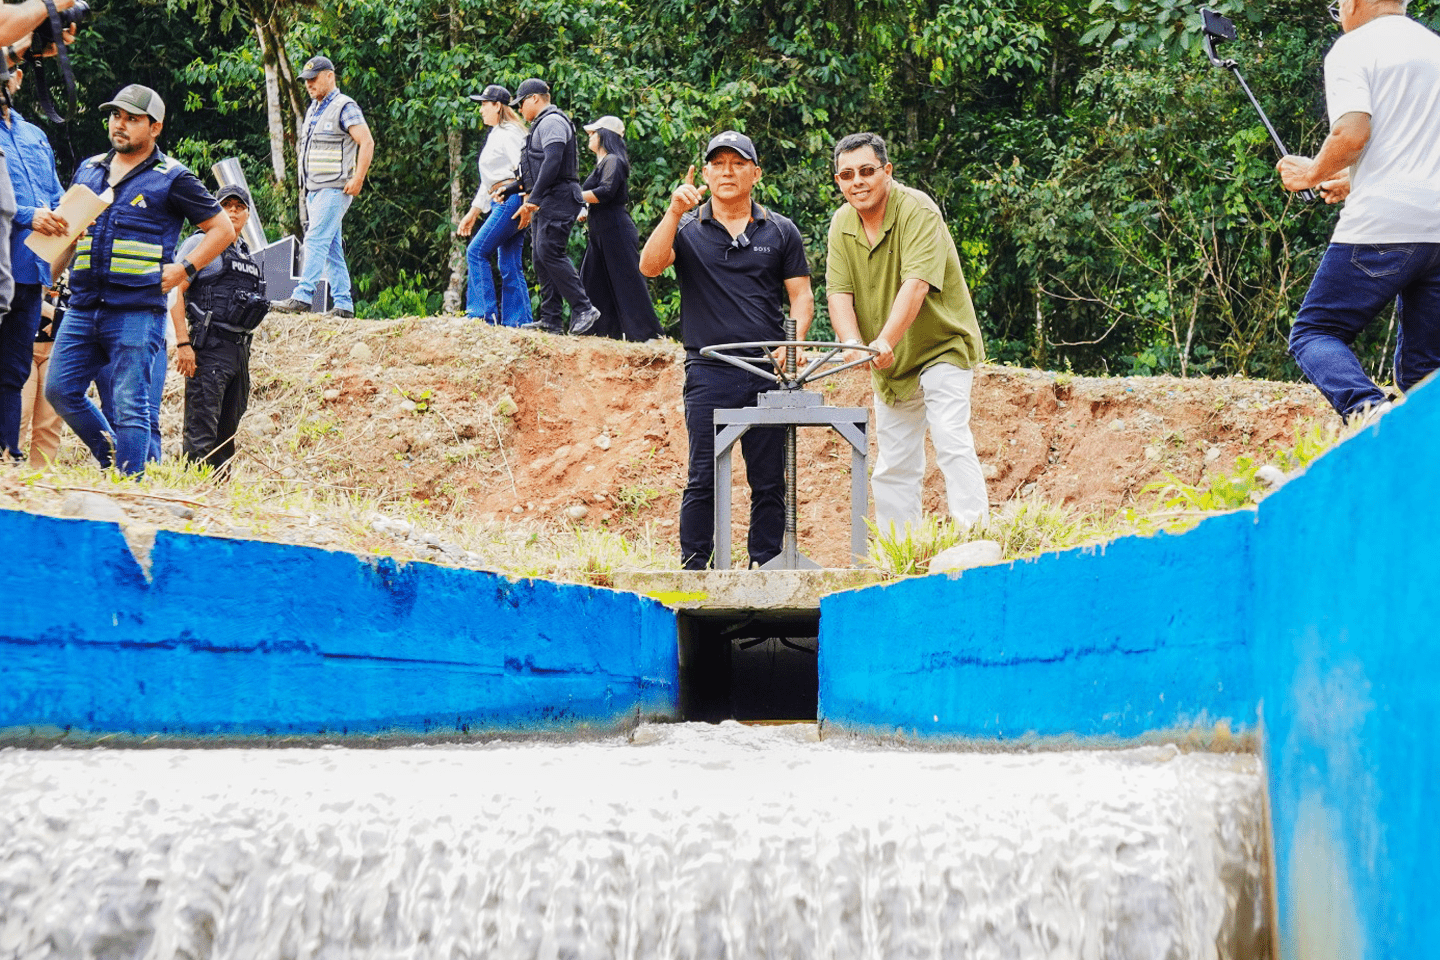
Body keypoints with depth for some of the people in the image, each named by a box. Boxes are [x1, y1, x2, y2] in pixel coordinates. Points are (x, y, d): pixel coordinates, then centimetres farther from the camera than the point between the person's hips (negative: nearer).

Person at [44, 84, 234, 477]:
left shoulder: (172, 178, 1)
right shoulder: (89, 170, 17)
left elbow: (222, 228, 4)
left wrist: (183, 269, -4)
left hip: (137, 310, -6)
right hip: (83, 307, 6)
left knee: (130, 405, -7)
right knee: (60, 390, 2)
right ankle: (111, 458, 19)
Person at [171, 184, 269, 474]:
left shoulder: (246, 255, 21)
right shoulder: (201, 244, 0)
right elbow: (175, 292, -8)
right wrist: (183, 343, -16)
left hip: (240, 350, 8)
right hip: (209, 349, -8)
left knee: (227, 430, 9)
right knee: (202, 432, -13)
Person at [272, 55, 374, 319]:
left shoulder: (344, 108, -8)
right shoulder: (313, 109, 19)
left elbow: (367, 142, -15)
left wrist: (357, 179, -20)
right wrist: (306, 185, 20)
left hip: (334, 189, -9)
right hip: (314, 189, 9)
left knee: (316, 240, -16)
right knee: (332, 248, 7)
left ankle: (302, 296, -21)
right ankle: (344, 304, 8)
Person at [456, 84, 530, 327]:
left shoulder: (508, 133, -7)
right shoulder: (494, 136, 24)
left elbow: (523, 168, -18)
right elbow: (490, 180, 29)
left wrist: (527, 203, -27)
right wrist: (473, 212, 29)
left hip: (511, 199, -10)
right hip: (502, 203, 10)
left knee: (477, 252, -12)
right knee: (509, 265, 4)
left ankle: (484, 313, -14)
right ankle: (518, 322, 1)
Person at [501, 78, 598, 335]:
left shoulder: (552, 121, -8)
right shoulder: (541, 125, 26)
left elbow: (552, 162, -21)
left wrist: (533, 200, -24)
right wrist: (510, 189, 28)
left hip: (558, 198, -11)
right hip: (546, 204, 11)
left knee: (550, 253, -19)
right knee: (540, 257, 5)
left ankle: (583, 309, -18)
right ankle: (551, 321, 2)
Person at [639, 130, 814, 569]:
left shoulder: (781, 232, 12)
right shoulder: (687, 229, 8)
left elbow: (801, 296, 11)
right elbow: (650, 266, -9)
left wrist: (795, 340, -8)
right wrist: (675, 212, -18)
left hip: (769, 372, 2)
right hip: (709, 372, -1)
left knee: (770, 482, 4)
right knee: (704, 480, -2)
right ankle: (693, 572, 3)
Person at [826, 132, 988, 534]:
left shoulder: (917, 210, -20)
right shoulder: (842, 223, 0)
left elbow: (915, 285, -31)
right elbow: (839, 292, -8)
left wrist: (884, 342, -43)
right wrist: (852, 343, -27)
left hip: (943, 348, -6)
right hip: (890, 364, 6)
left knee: (951, 441, -21)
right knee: (893, 465, 9)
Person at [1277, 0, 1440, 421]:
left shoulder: (1352, 48, 0)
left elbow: (1352, 132, -15)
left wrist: (1311, 173, 3)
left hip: (1382, 226, -6)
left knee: (1313, 332, 2)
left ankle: (1369, 408, -26)